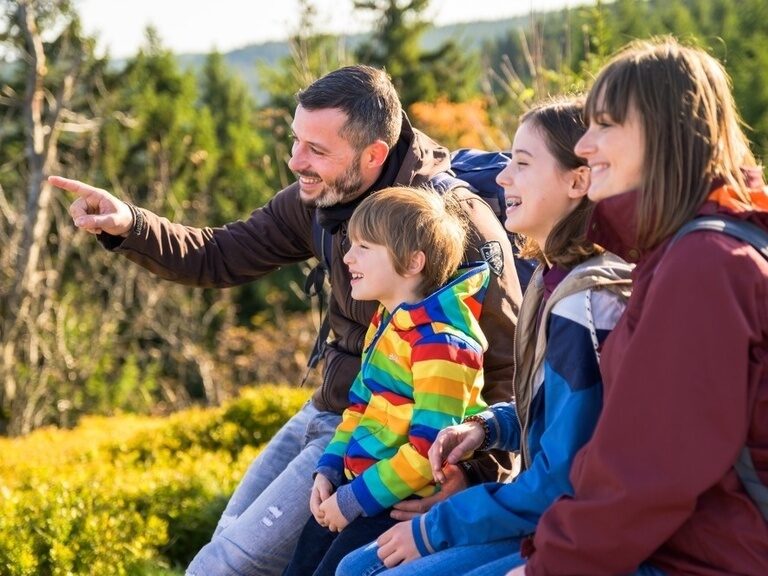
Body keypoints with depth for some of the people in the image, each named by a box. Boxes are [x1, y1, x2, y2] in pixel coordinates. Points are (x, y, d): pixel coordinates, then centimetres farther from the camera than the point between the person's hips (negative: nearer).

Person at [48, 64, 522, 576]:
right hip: (325, 413, 8)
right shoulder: (320, 196, -3)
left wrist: (474, 473, -28)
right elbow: (221, 257, 5)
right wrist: (128, 226, -11)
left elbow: (509, 366, -20)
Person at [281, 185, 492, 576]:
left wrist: (355, 499, -21)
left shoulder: (439, 343, -22)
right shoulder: (385, 322, 9)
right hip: (358, 489, 10)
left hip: (403, 502, -10)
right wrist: (328, 470, 5)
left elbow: (429, 449, -25)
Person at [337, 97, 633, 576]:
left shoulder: (582, 304, -22)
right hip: (544, 519, 9)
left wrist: (433, 530, -14)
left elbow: (561, 481, -22)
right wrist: (488, 426, 2)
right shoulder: (556, 278, 7)